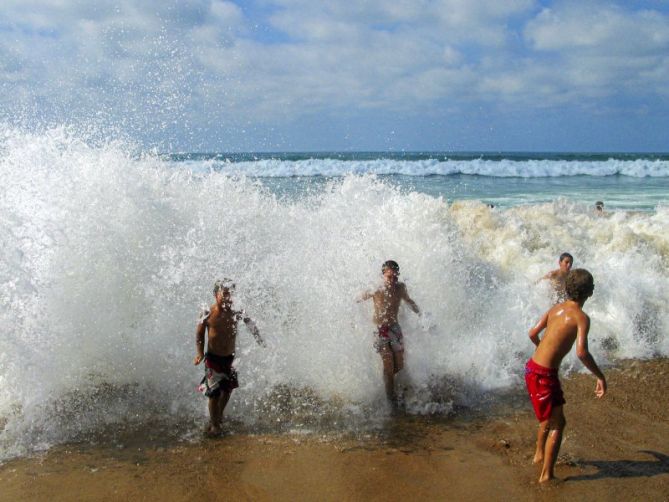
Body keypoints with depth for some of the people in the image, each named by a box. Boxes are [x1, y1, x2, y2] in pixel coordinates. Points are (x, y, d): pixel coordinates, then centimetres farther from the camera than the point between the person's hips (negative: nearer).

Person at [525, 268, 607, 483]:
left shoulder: (556, 308, 8)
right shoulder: (581, 317, -15)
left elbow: (533, 333, 14)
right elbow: (581, 352, -26)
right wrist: (600, 376, -16)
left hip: (533, 367, 8)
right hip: (543, 375, -8)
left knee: (550, 416, 28)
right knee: (556, 423, 2)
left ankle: (539, 454, 46)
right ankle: (547, 475, 5)